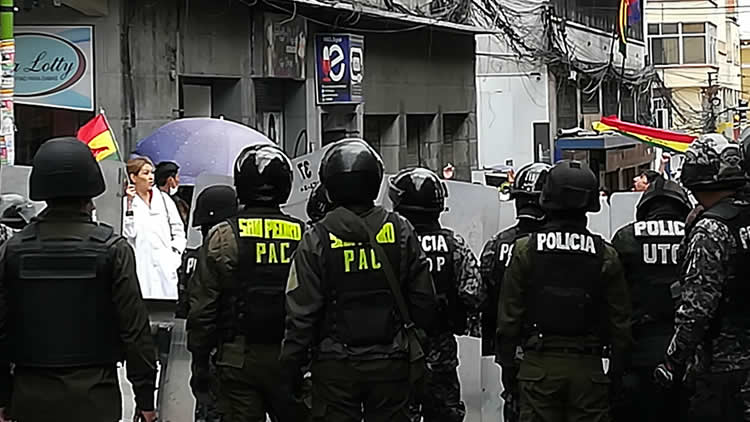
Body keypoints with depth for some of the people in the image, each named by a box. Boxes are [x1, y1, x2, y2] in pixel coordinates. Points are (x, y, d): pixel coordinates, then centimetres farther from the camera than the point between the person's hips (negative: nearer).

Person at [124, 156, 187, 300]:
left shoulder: (163, 199, 13)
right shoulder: (125, 203, 2)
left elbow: (178, 229, 15)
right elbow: (128, 234, -8)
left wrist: (175, 255, 3)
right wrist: (129, 204, -10)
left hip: (165, 267, 3)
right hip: (141, 270, -3)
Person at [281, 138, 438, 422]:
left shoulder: (317, 239, -10)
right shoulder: (400, 231, -2)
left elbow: (301, 311, -8)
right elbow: (423, 300, 3)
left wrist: (291, 365, 2)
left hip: (335, 366, -2)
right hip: (390, 363, 2)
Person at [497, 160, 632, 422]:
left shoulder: (525, 250, -4)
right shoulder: (605, 256, -1)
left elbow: (509, 314, -2)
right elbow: (620, 322, 3)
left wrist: (507, 361, 9)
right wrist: (616, 371, 13)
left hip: (539, 366, -1)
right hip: (588, 368, 1)